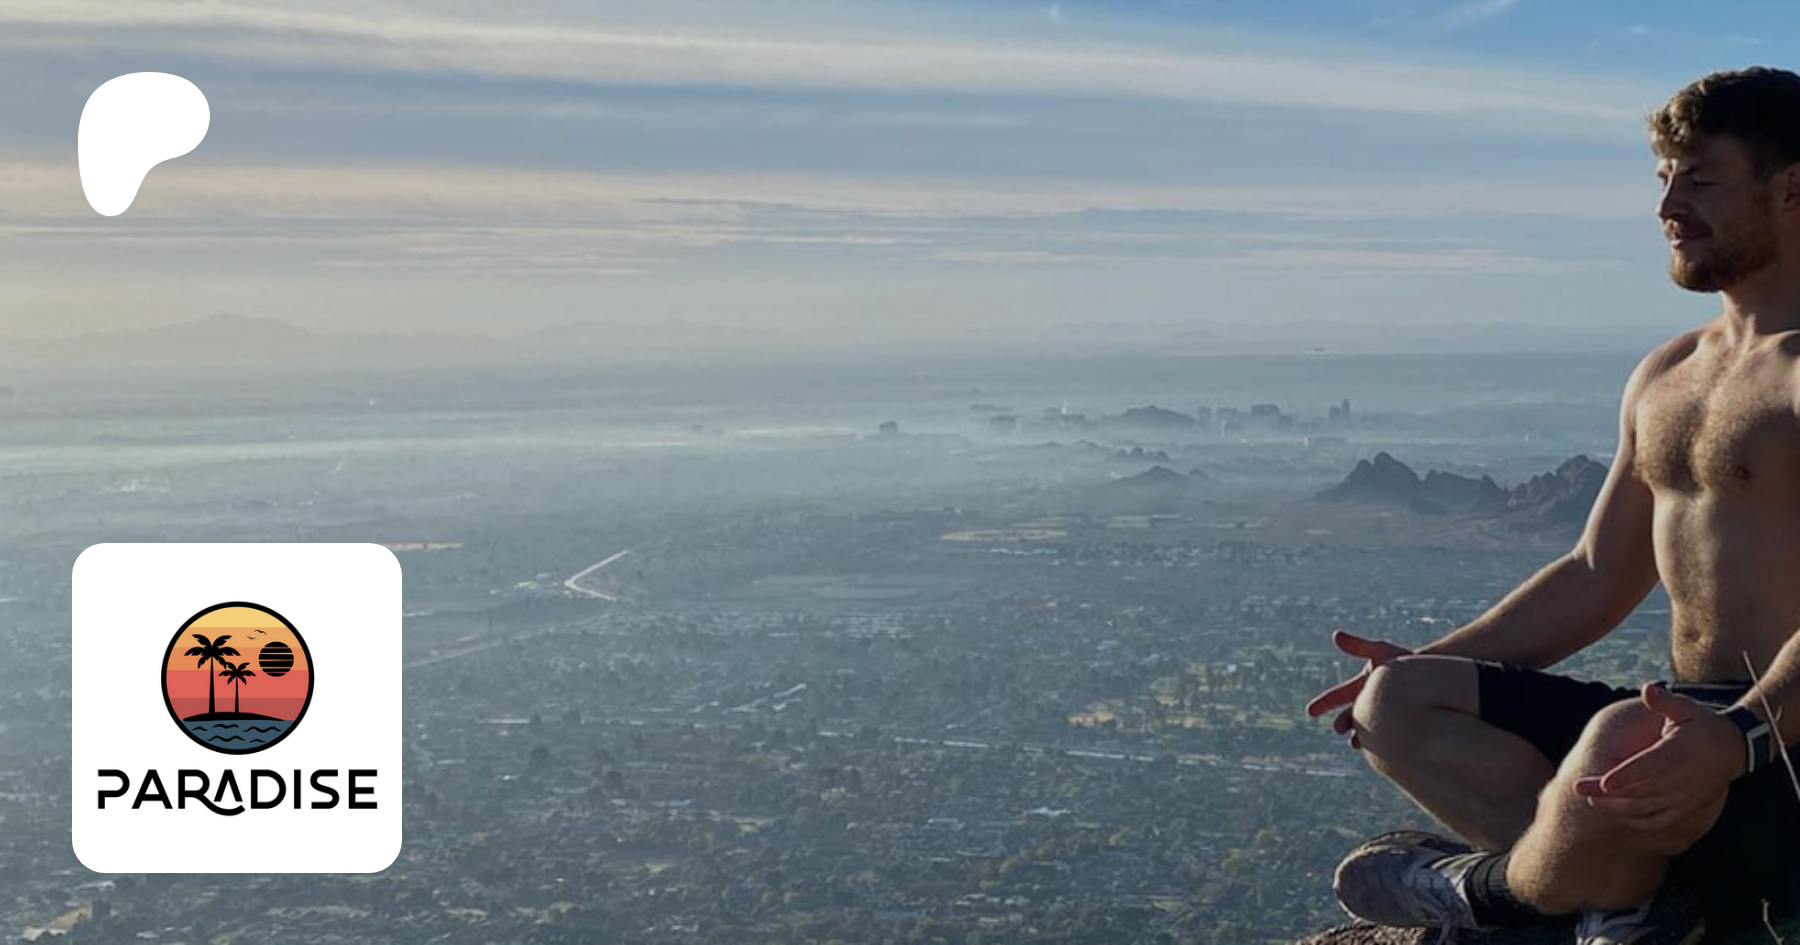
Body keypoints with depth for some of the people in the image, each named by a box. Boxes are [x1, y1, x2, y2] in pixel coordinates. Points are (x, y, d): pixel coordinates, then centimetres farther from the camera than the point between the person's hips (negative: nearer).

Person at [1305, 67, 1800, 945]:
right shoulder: (1663, 377, 18)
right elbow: (1597, 577, 24)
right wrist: (1428, 662, 18)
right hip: (1687, 724, 9)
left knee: (1619, 743, -40)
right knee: (1394, 701, -2)